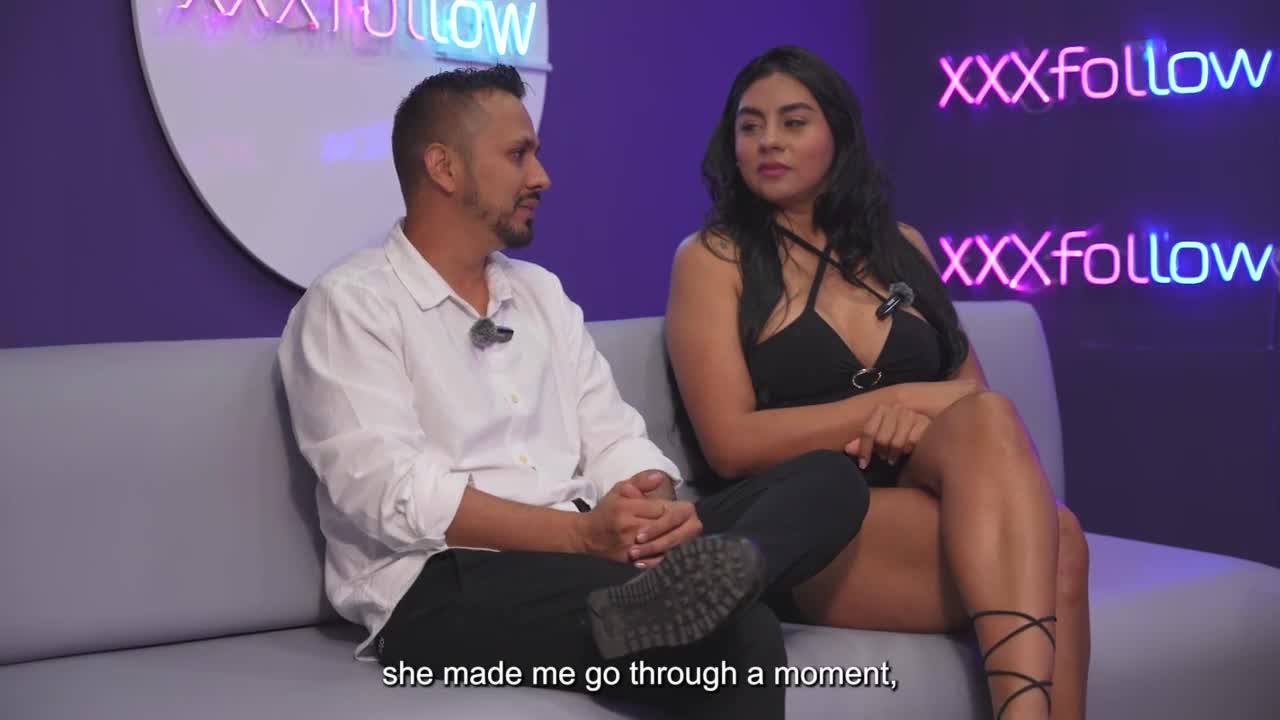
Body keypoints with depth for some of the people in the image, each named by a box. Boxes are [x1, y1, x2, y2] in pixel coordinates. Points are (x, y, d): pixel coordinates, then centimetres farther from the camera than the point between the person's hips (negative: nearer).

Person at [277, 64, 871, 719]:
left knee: (830, 486, -18)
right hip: (444, 589, -9)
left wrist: (662, 509, -13)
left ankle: (687, 583, -38)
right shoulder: (348, 305, -3)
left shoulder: (541, 292, 20)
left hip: (578, 558, 9)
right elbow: (391, 497, -16)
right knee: (734, 637, -36)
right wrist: (579, 532, -23)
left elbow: (612, 441, 11)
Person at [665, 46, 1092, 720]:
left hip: (915, 500, 5)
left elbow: (970, 391, 20)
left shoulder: (901, 247, 19)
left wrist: (923, 418, -4)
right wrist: (899, 400, -9)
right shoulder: (712, 257, 5)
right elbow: (731, 444, -5)